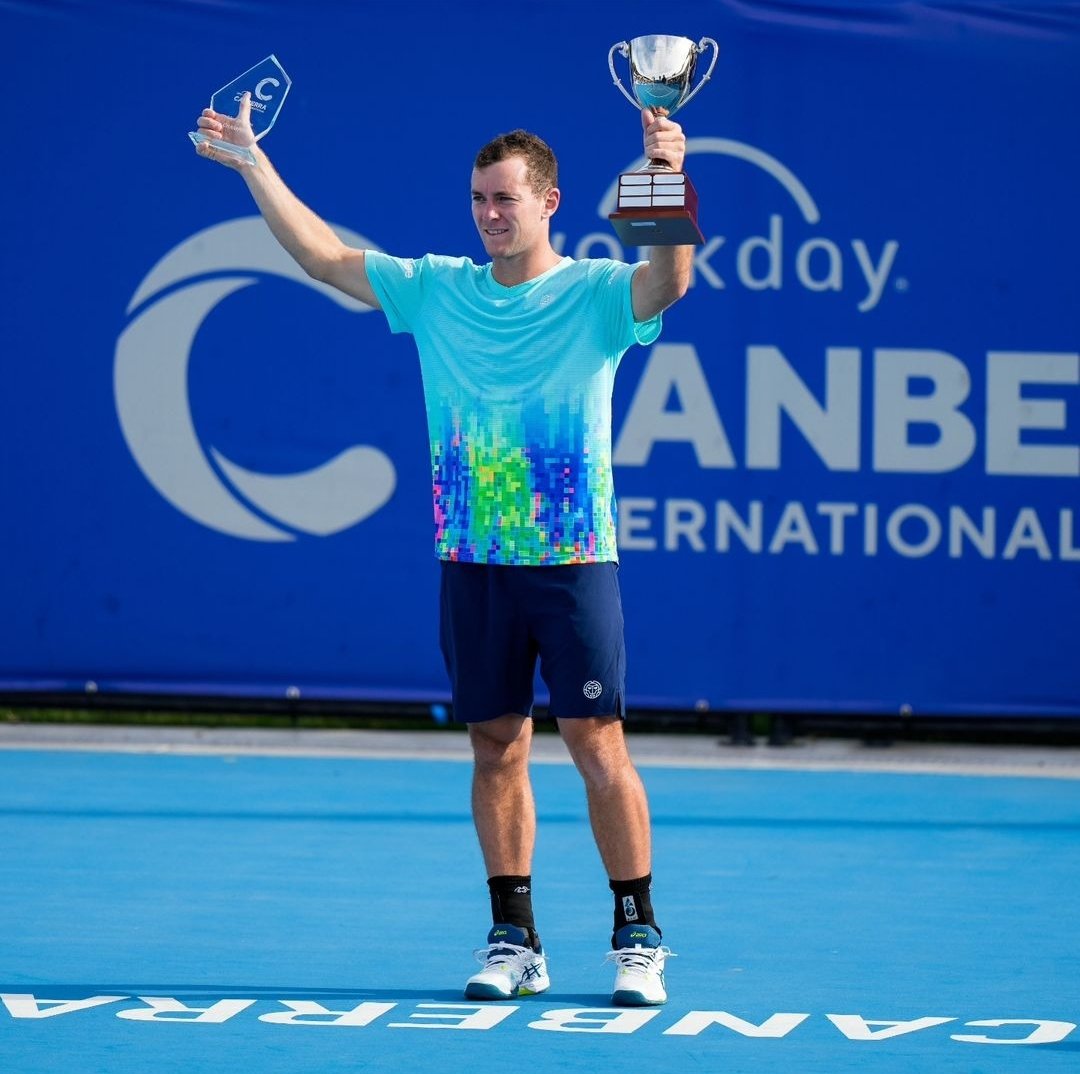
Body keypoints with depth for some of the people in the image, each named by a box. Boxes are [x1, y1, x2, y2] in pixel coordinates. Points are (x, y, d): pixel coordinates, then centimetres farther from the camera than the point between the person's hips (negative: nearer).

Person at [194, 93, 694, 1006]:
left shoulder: (596, 293, -3)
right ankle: (514, 942, 13)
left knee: (597, 744, -5)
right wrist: (253, 164, 10)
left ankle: (638, 939, 3)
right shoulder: (437, 290, 10)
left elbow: (668, 279, -23)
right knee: (496, 749, 6)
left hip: (574, 561, -4)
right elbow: (324, 255, 13)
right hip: (472, 562, 4)